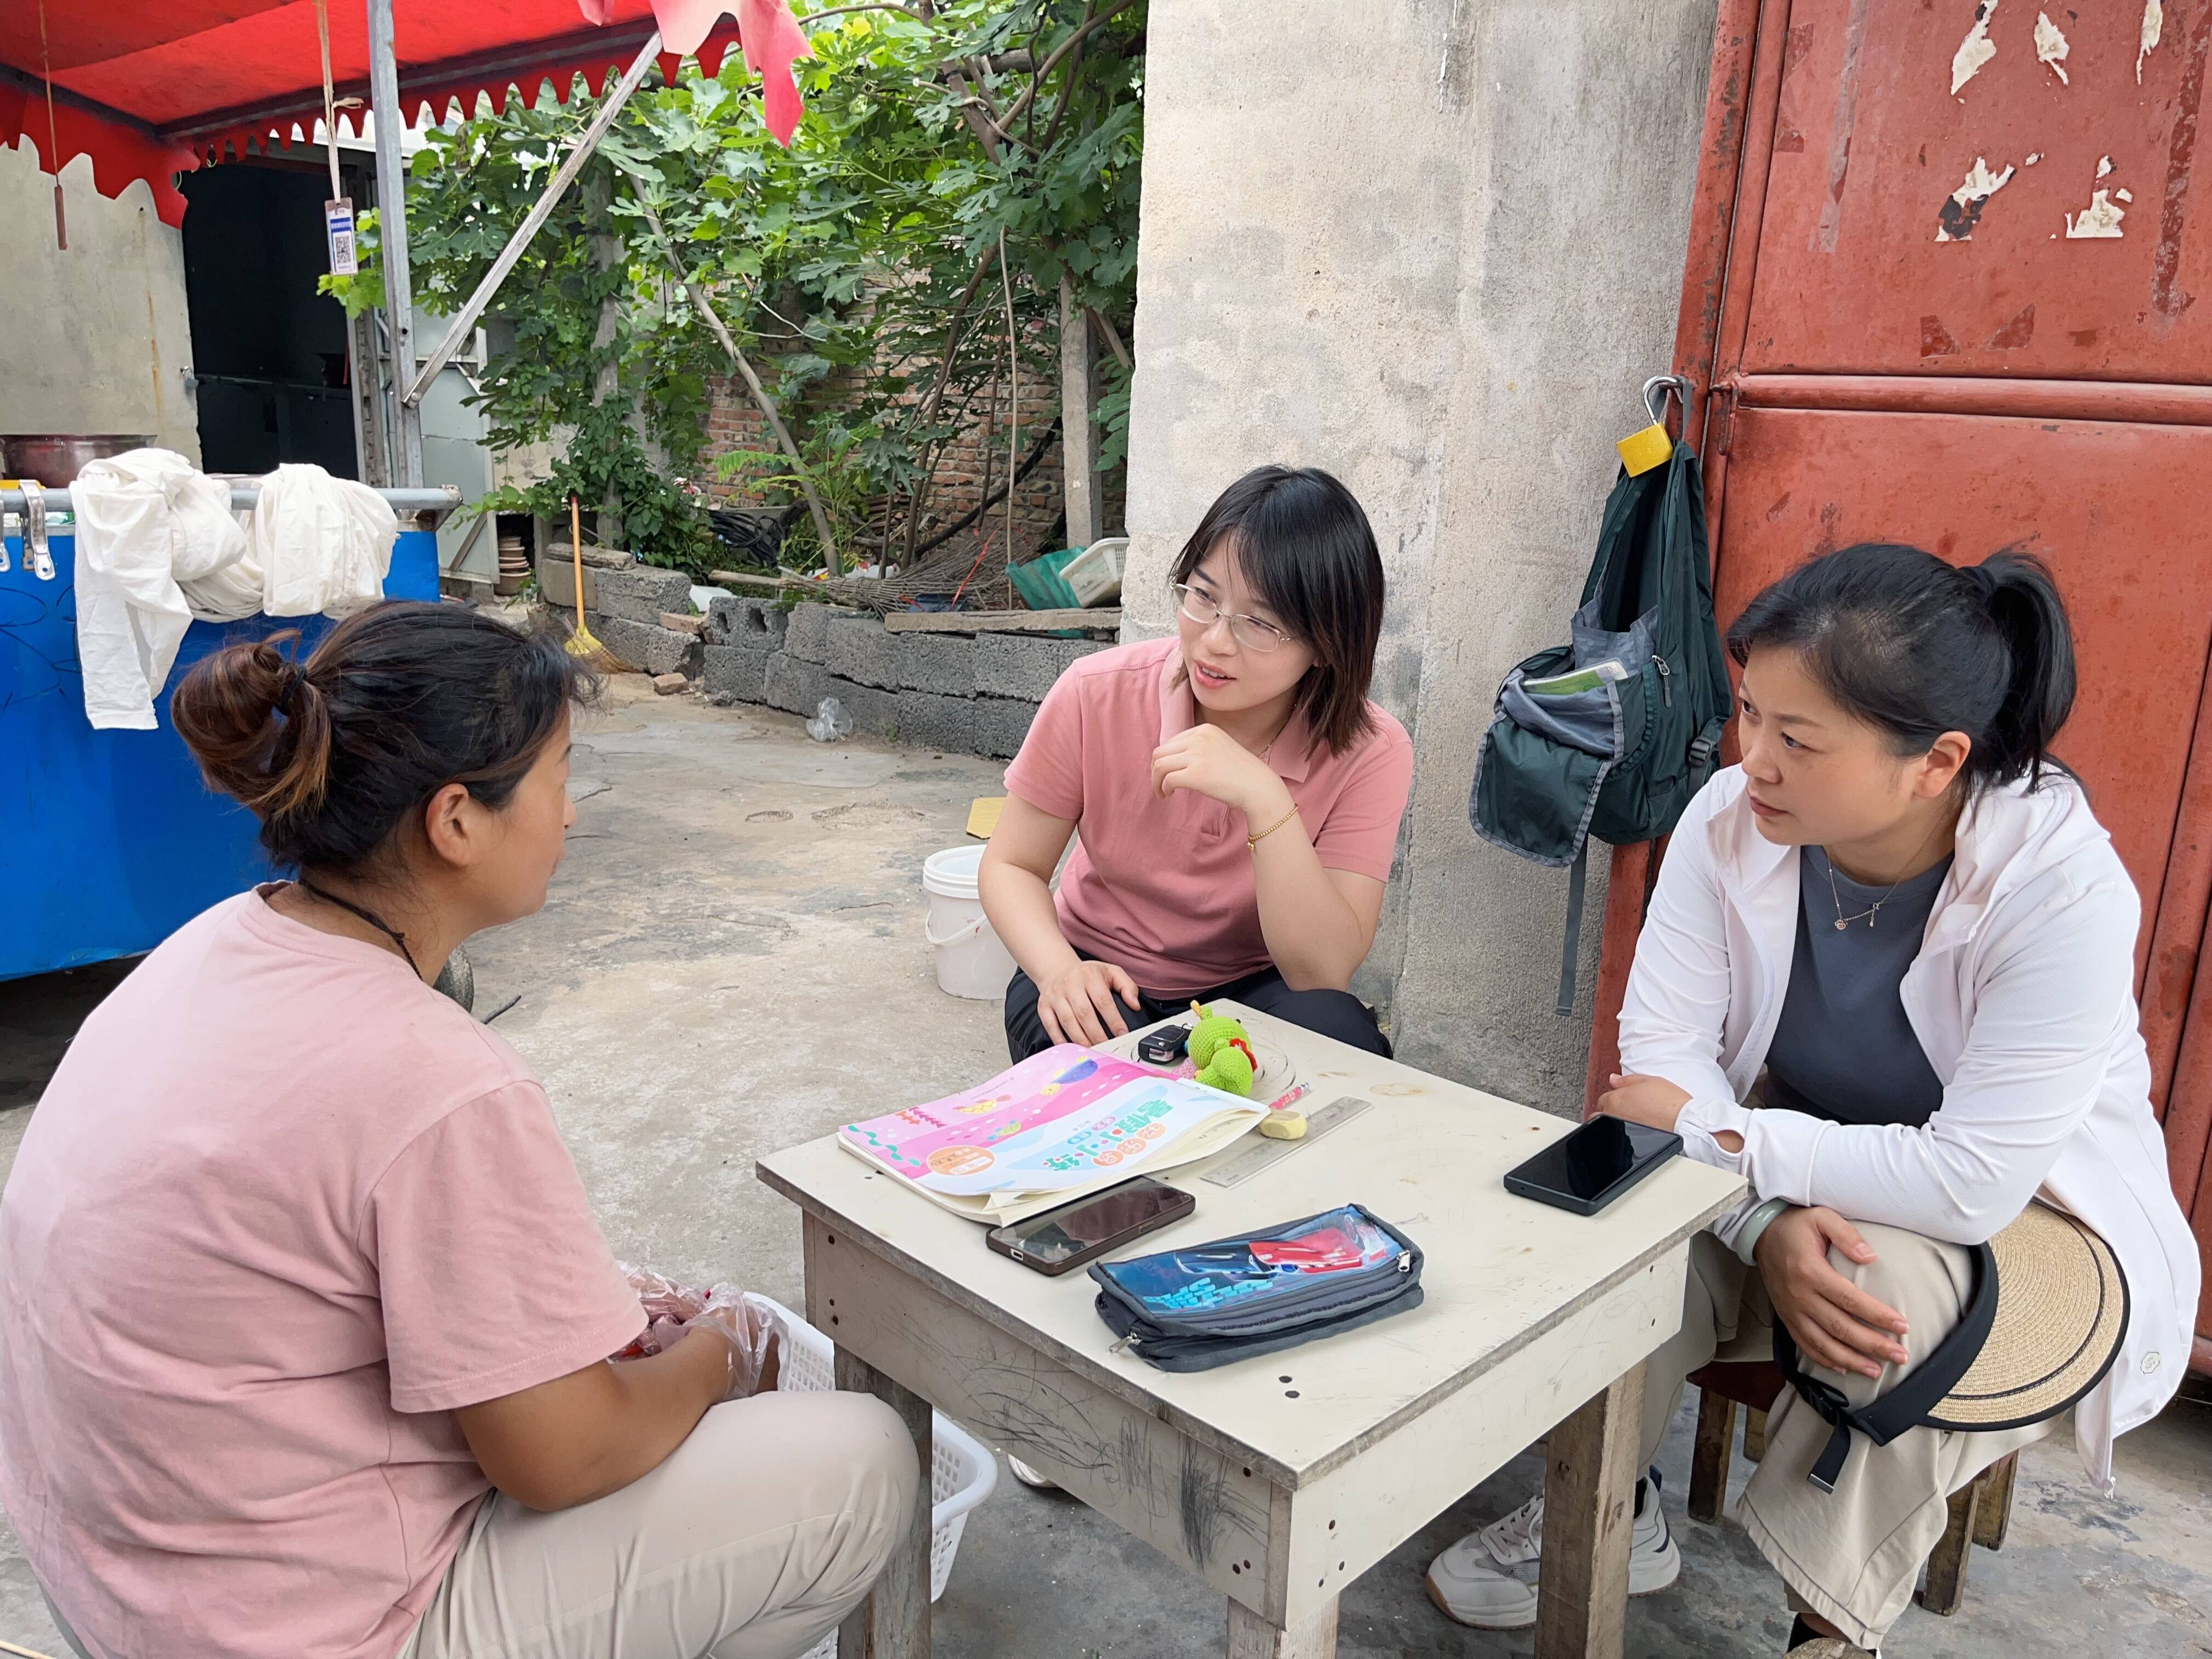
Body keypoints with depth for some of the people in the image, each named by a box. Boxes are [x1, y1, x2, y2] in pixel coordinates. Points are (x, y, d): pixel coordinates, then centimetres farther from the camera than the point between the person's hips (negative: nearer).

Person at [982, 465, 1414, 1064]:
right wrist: (1060, 970, -27)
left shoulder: (1369, 752, -18)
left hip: (1254, 991, 1)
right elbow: (1012, 866, -6)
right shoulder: (1097, 696, -17)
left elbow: (1324, 973, -24)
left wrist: (1266, 800, -38)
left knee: (1338, 1033, -31)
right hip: (1102, 977, -1)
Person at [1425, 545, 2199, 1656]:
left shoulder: (2065, 892, -30)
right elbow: (1665, 1044, -16)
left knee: (1892, 1285, -34)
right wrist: (1769, 1226, -31)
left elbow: (1973, 1186, -31)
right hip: (1800, 1163, 4)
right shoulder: (1731, 818, -19)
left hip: (2027, 1215, -3)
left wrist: (1713, 1131, -27)